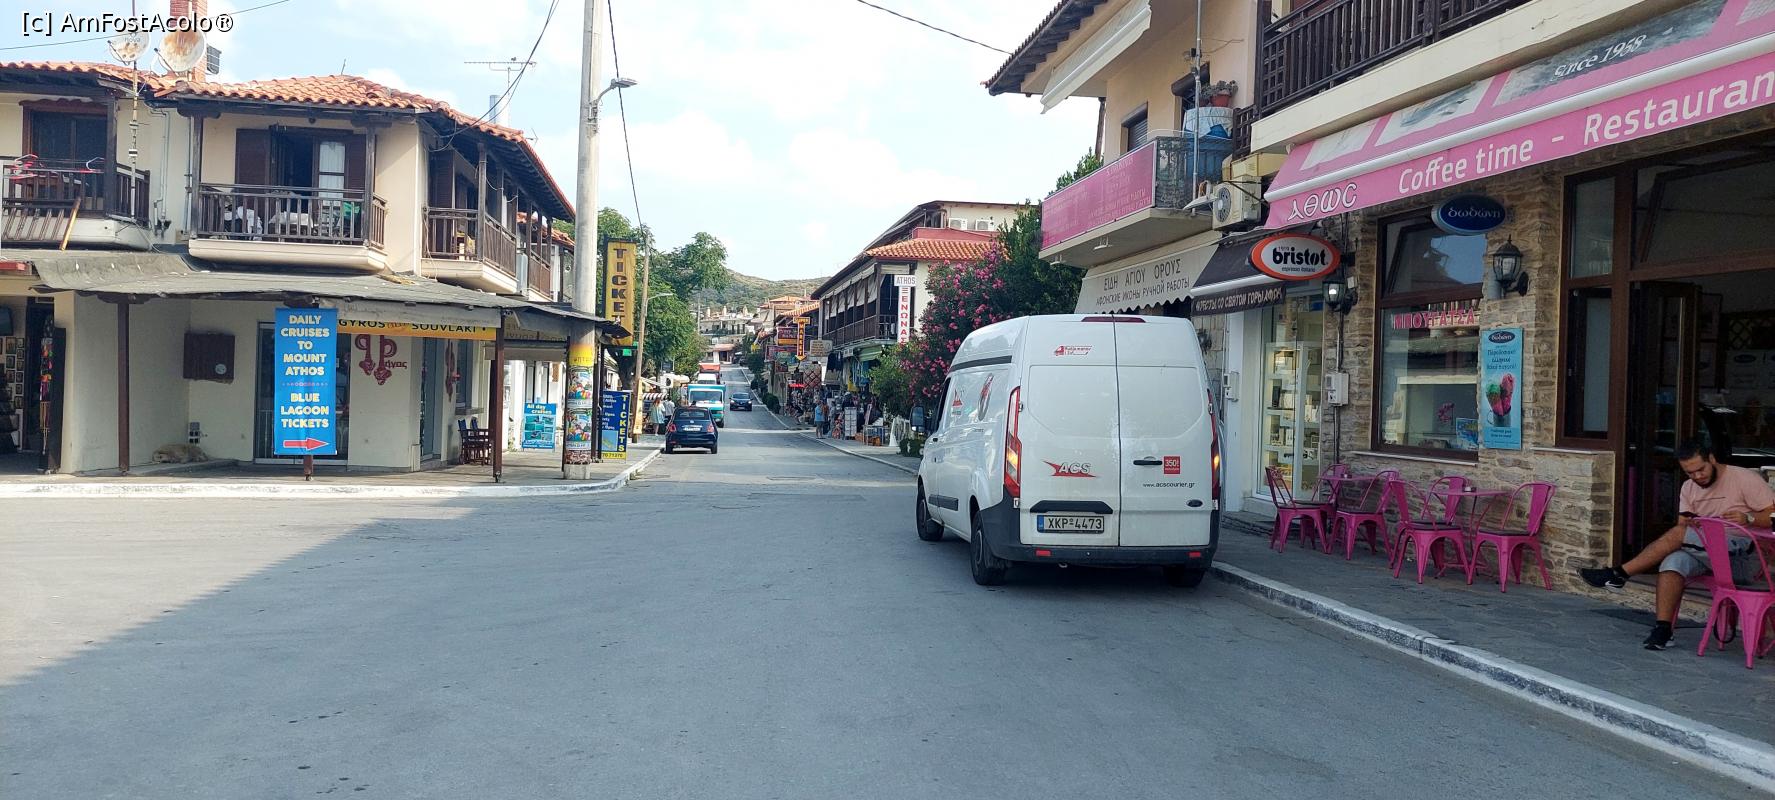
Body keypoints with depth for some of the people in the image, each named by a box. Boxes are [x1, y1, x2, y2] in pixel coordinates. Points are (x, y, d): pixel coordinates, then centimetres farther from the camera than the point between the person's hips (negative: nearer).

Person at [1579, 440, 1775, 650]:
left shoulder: (1745, 479, -4)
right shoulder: (1689, 488, 15)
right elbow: (1684, 525, 11)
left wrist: (1747, 518, -26)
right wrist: (1688, 524, -12)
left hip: (1743, 552, -6)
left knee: (1677, 534, -26)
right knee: (1673, 560, -28)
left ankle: (1619, 574, -21)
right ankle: (1663, 628, -31)